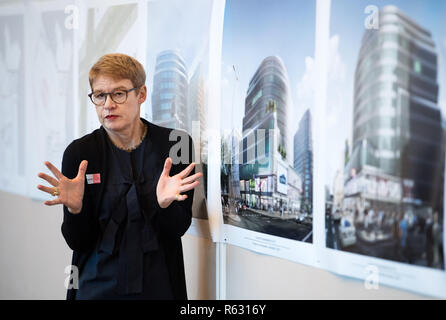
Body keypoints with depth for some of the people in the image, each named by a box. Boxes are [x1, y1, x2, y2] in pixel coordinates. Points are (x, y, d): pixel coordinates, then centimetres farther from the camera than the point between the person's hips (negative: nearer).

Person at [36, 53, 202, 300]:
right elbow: (79, 242, -7)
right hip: (97, 286, 0)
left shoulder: (176, 144, -8)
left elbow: (178, 229, -8)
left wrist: (164, 204, -27)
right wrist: (74, 208, -25)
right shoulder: (79, 152, -7)